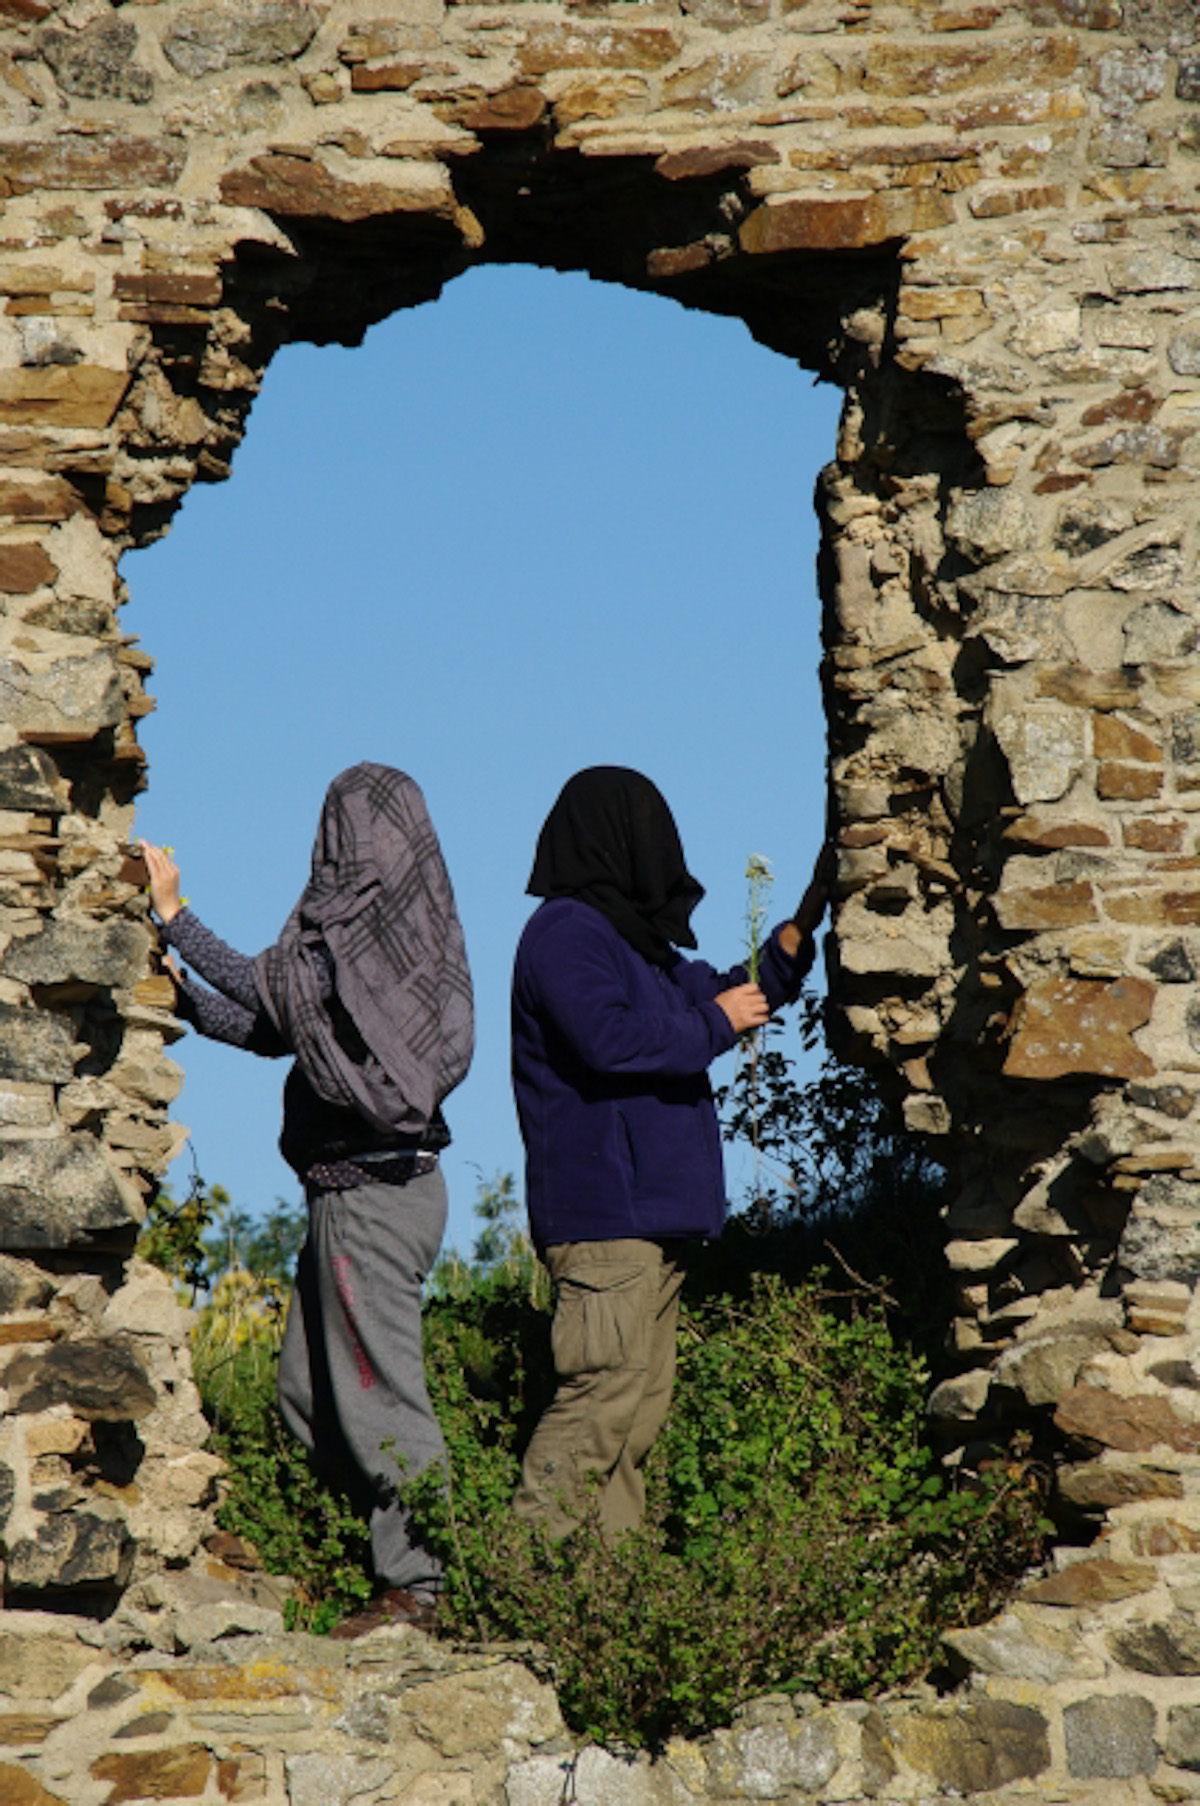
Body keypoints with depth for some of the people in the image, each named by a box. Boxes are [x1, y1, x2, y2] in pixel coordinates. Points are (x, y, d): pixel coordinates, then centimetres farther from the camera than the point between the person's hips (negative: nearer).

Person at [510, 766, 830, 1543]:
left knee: (644, 1398, 9)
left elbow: (724, 997, 33)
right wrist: (715, 1022, -13)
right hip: (602, 1209, -10)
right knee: (607, 1388, -15)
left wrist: (803, 926, 25)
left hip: (651, 1212, 10)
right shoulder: (566, 934, -10)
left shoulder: (631, 938, 21)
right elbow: (609, 1039, -25)